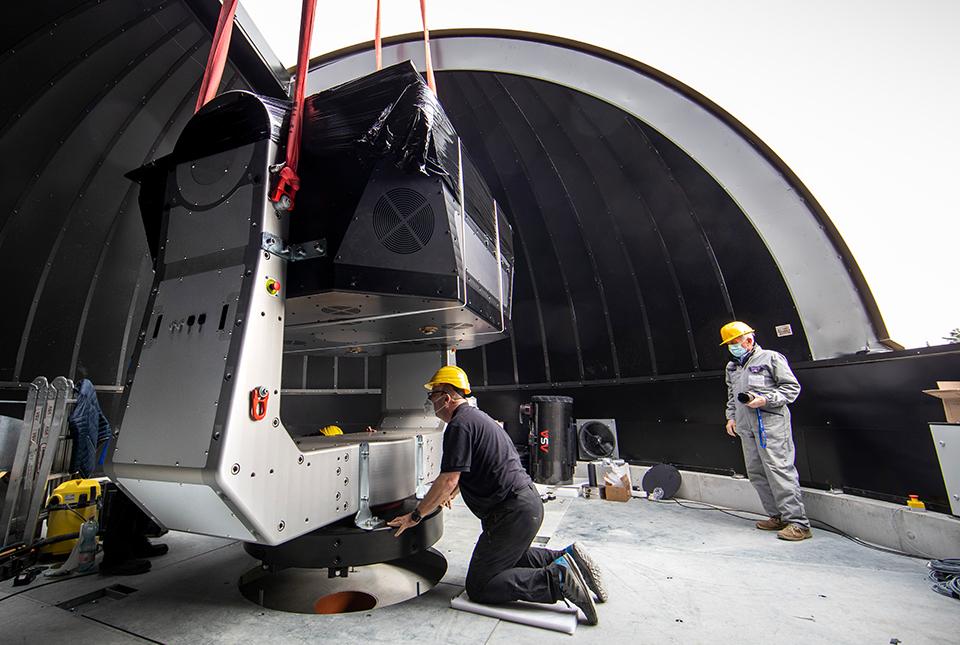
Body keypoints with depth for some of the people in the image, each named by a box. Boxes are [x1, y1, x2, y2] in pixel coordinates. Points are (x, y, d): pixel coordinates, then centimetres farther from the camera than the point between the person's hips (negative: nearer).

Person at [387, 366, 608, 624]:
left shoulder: (459, 425, -16)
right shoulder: (475, 416, 16)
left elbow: (448, 480, -20)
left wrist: (415, 515, -7)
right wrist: (449, 495, 42)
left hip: (512, 511, -10)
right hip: (529, 500, 10)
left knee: (479, 587, 1)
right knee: (508, 556, 30)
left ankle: (557, 580, -8)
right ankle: (566, 557, 15)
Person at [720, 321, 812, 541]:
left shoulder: (770, 358, 0)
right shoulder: (732, 367, 20)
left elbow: (792, 387, -3)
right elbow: (731, 396, 27)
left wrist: (765, 400, -14)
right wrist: (731, 416, 17)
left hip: (771, 422, -7)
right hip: (746, 426, 7)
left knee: (779, 469, -9)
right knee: (755, 472, 7)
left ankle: (798, 522, -1)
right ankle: (777, 516, 17)